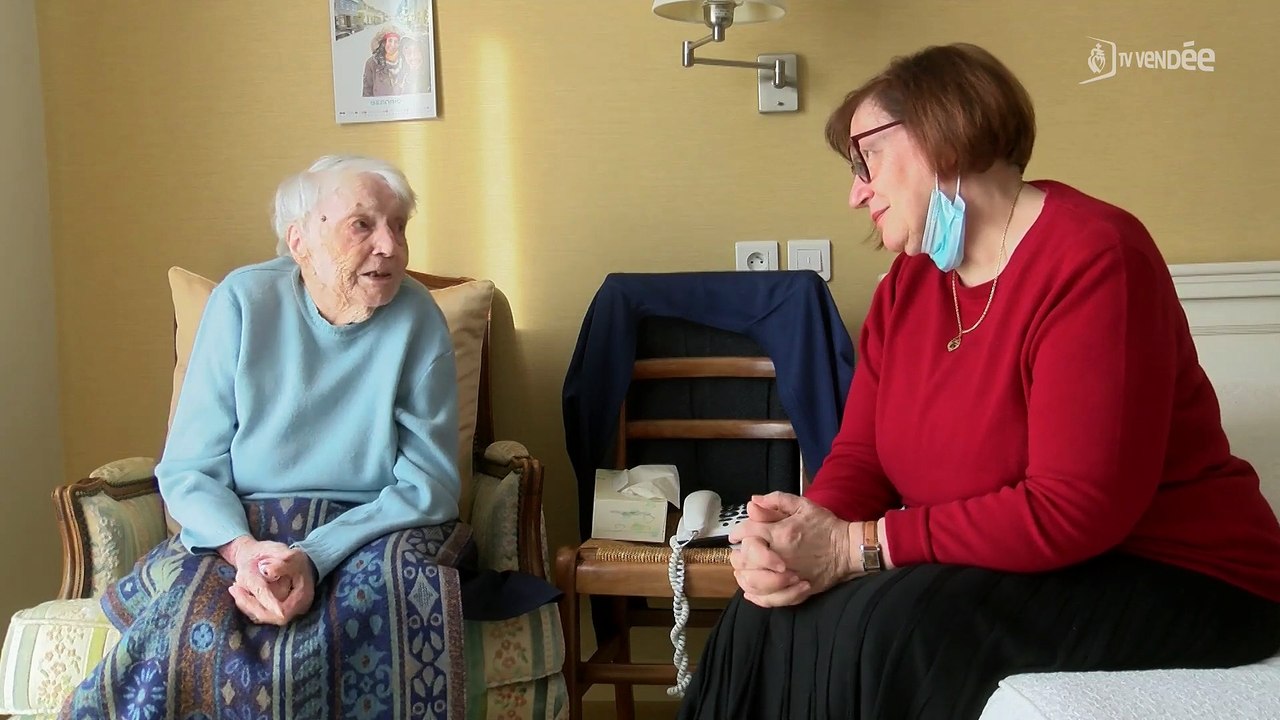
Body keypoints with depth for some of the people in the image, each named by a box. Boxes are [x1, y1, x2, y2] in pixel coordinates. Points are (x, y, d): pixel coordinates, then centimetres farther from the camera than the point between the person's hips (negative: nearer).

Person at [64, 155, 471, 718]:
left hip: (372, 538, 1)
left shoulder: (416, 318, -6)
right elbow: (188, 470, -3)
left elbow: (428, 484, -9)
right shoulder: (243, 301, -4)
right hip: (239, 533, 0)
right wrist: (243, 549, -25)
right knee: (192, 638, -31)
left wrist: (314, 559, -23)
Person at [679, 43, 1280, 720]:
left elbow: (1076, 509, -26)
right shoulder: (908, 282, 7)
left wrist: (858, 546, -25)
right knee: (778, 618, -13)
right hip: (1012, 567, 7)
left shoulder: (1093, 258, -19)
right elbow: (859, 454, 4)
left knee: (888, 630, -29)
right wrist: (809, 534, -19)